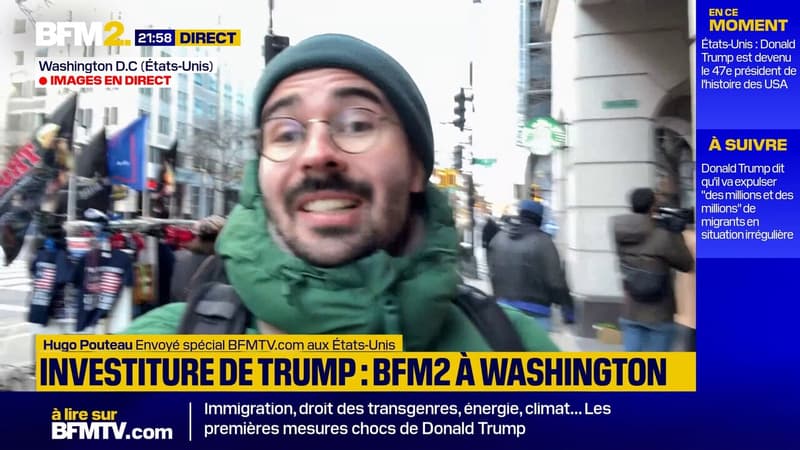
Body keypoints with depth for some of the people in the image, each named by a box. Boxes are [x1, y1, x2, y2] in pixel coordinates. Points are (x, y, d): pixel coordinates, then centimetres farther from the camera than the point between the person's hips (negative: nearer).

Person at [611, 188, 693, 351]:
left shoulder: (621, 235, -4)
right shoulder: (662, 237, -17)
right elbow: (686, 264, -5)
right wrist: (676, 233, 0)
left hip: (630, 313, 4)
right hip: (658, 315, -4)